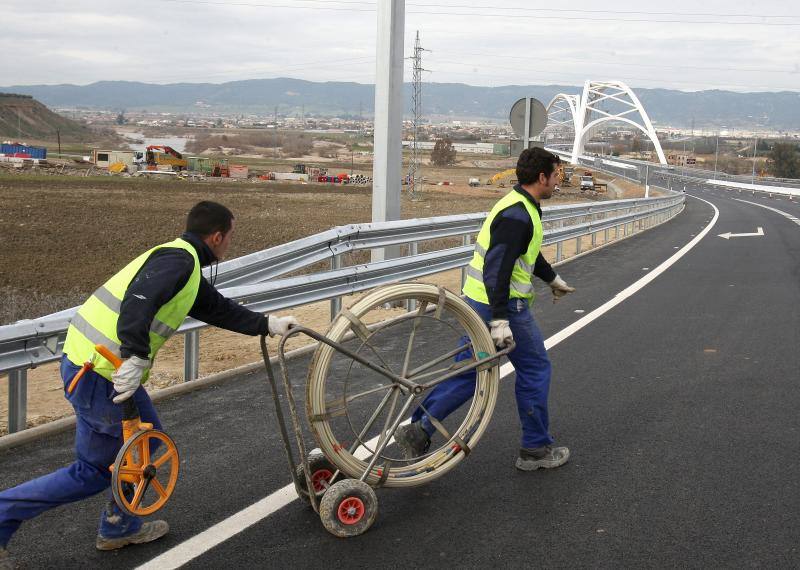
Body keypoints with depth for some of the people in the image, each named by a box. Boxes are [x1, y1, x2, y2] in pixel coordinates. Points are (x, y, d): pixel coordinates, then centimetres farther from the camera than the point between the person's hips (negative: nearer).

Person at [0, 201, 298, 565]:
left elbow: (218, 309, 25)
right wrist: (137, 358, -34)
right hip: (99, 372, -10)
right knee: (93, 472, 4)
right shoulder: (179, 259, -14)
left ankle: (120, 528, 32)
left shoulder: (186, 266, 17)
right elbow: (139, 301, -30)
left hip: (86, 361, 10)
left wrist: (267, 325, 24)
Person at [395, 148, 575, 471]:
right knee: (535, 369, 5)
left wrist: (552, 278, 45)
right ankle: (535, 449, 16)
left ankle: (418, 429, 7)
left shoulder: (517, 205, 14)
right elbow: (497, 269, -27)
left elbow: (528, 253, 31)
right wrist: (500, 320, -30)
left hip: (478, 300, 10)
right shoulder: (518, 216, -20)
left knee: (469, 371, 11)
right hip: (505, 306, -10)